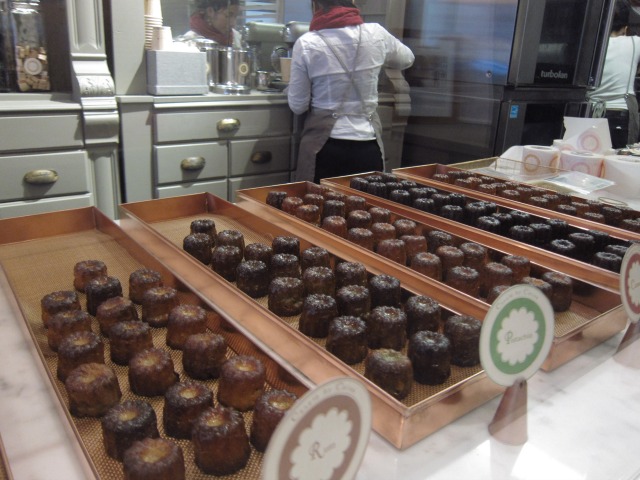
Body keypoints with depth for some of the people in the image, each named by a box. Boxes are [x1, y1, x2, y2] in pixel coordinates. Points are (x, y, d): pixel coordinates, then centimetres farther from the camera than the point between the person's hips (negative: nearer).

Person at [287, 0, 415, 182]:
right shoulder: (376, 34, 0)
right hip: (368, 146, 2)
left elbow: (297, 106, -2)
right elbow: (407, 59, 21)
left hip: (325, 147, -2)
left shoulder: (307, 43, -7)